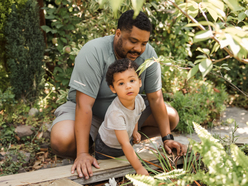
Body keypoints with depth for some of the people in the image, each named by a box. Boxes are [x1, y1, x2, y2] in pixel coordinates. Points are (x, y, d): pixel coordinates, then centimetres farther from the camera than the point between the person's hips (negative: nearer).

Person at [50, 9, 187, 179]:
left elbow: (155, 98, -10)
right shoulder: (93, 52, -30)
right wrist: (82, 154, -40)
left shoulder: (148, 54, -16)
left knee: (171, 117, -7)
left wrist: (167, 138, -15)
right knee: (61, 141, -33)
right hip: (91, 112, -5)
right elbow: (84, 104, -34)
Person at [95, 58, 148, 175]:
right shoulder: (115, 113, -41)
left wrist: (134, 131, -1)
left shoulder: (139, 99, -19)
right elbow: (125, 144, -38)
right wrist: (139, 168, -36)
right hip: (107, 149, -6)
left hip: (124, 147, 6)